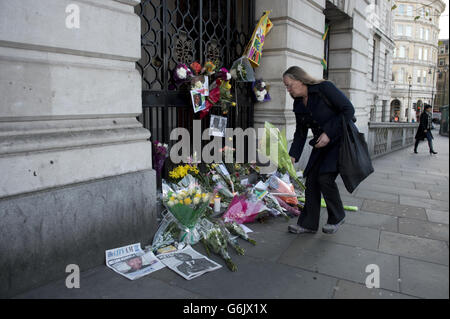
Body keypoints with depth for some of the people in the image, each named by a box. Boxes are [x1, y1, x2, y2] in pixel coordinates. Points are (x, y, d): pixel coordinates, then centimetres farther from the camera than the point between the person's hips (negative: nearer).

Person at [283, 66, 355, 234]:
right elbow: (300, 132, 10)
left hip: (342, 139, -7)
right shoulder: (298, 104, 6)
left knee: (325, 177, -18)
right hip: (321, 144, 7)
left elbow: (348, 109, -16)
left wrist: (329, 132, -22)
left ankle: (337, 217, 7)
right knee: (311, 178, -1)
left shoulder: (324, 88, -14)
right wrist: (293, 156, 0)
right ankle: (308, 223, 9)